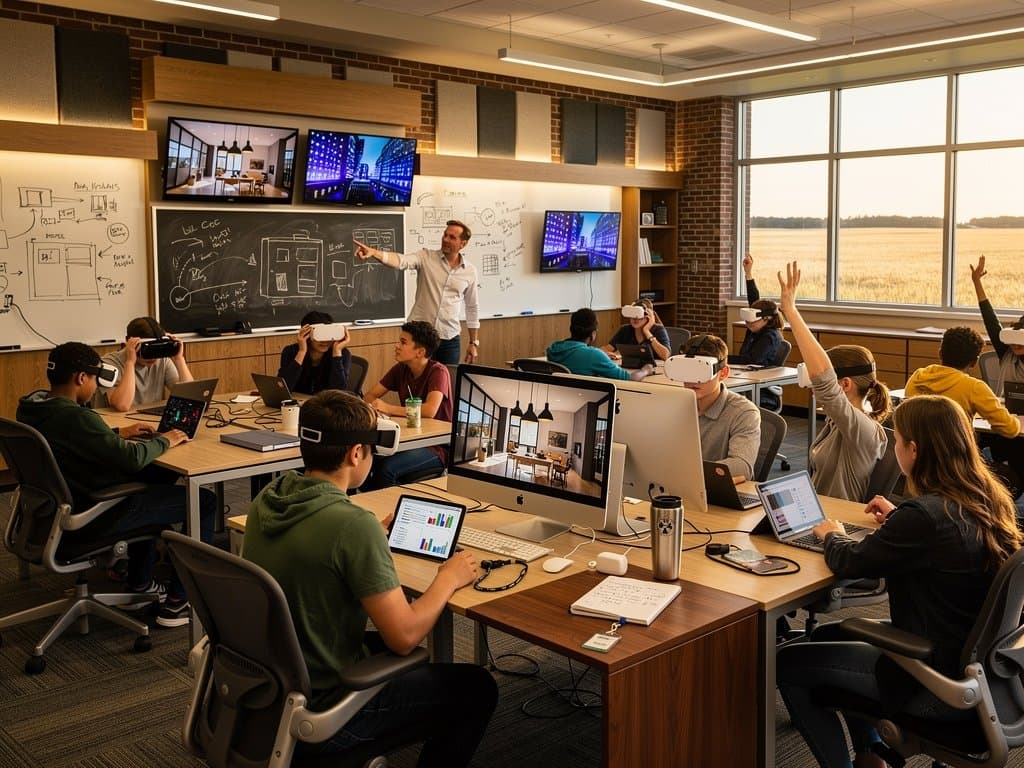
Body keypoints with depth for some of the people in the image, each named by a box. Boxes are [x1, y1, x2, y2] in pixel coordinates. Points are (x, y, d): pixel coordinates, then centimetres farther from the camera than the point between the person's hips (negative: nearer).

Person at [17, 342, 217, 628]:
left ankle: (139, 584, 34)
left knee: (154, 477, 32)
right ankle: (178, 602, 3)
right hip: (92, 516, -10)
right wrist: (163, 441, -11)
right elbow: (132, 458, -29)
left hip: (57, 504, 10)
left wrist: (118, 433, 13)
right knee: (204, 501, -2)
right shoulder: (76, 417, -28)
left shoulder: (30, 407, 1)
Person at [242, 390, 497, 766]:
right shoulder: (355, 525, -28)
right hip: (320, 715, -8)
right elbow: (404, 636, -23)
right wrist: (448, 578, -7)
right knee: (477, 689, 9)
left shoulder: (265, 501, -4)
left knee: (382, 646, 30)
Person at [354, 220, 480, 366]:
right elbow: (401, 260, -23)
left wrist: (474, 342, 12)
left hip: (450, 339, 2)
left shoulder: (470, 271, 3)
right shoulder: (425, 257, -3)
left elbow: (472, 308, 12)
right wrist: (373, 252, -42)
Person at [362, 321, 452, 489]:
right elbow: (370, 396, 8)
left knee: (386, 468, -28)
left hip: (437, 447, -6)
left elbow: (430, 410, -29)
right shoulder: (400, 369, 5)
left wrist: (388, 408, -24)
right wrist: (376, 406, -16)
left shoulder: (438, 372, -15)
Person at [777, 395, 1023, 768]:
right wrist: (898, 518, 29)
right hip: (975, 661, 9)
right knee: (827, 636, 24)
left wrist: (832, 535, 6)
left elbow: (850, 563, -14)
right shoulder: (988, 497, -2)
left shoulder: (924, 515, -29)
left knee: (786, 664, 3)